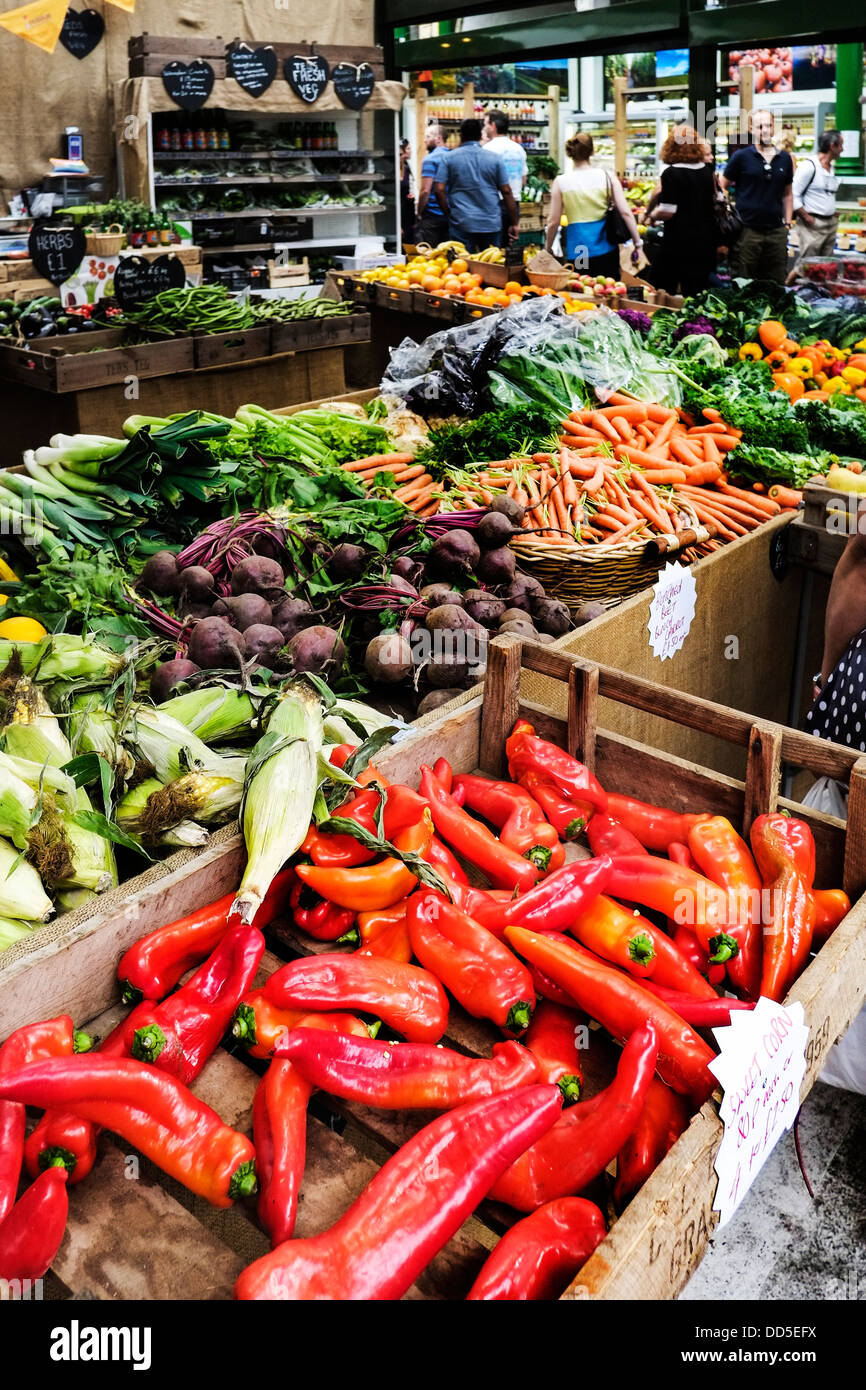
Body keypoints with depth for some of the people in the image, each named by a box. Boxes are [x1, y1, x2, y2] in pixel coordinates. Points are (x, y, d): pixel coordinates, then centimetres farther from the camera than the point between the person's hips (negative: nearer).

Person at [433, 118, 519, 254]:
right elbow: (506, 192, 3)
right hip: (492, 224, 1)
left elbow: (439, 190, -3)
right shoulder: (495, 159, 5)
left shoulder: (449, 158, 2)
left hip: (461, 223, -1)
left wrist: (449, 214, 10)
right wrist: (513, 224, 7)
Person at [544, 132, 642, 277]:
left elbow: (553, 222, 0)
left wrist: (547, 249, 15)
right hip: (607, 249, 1)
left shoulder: (561, 182, -2)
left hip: (577, 250, -1)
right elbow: (626, 213, -2)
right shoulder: (608, 177, 1)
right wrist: (637, 244, 5)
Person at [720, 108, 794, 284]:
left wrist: (787, 223, 11)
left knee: (778, 285, 7)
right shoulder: (741, 156, 0)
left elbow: (787, 194, 19)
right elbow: (722, 187, 3)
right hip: (748, 230, -4)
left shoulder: (784, 159, 13)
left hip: (777, 231, 4)